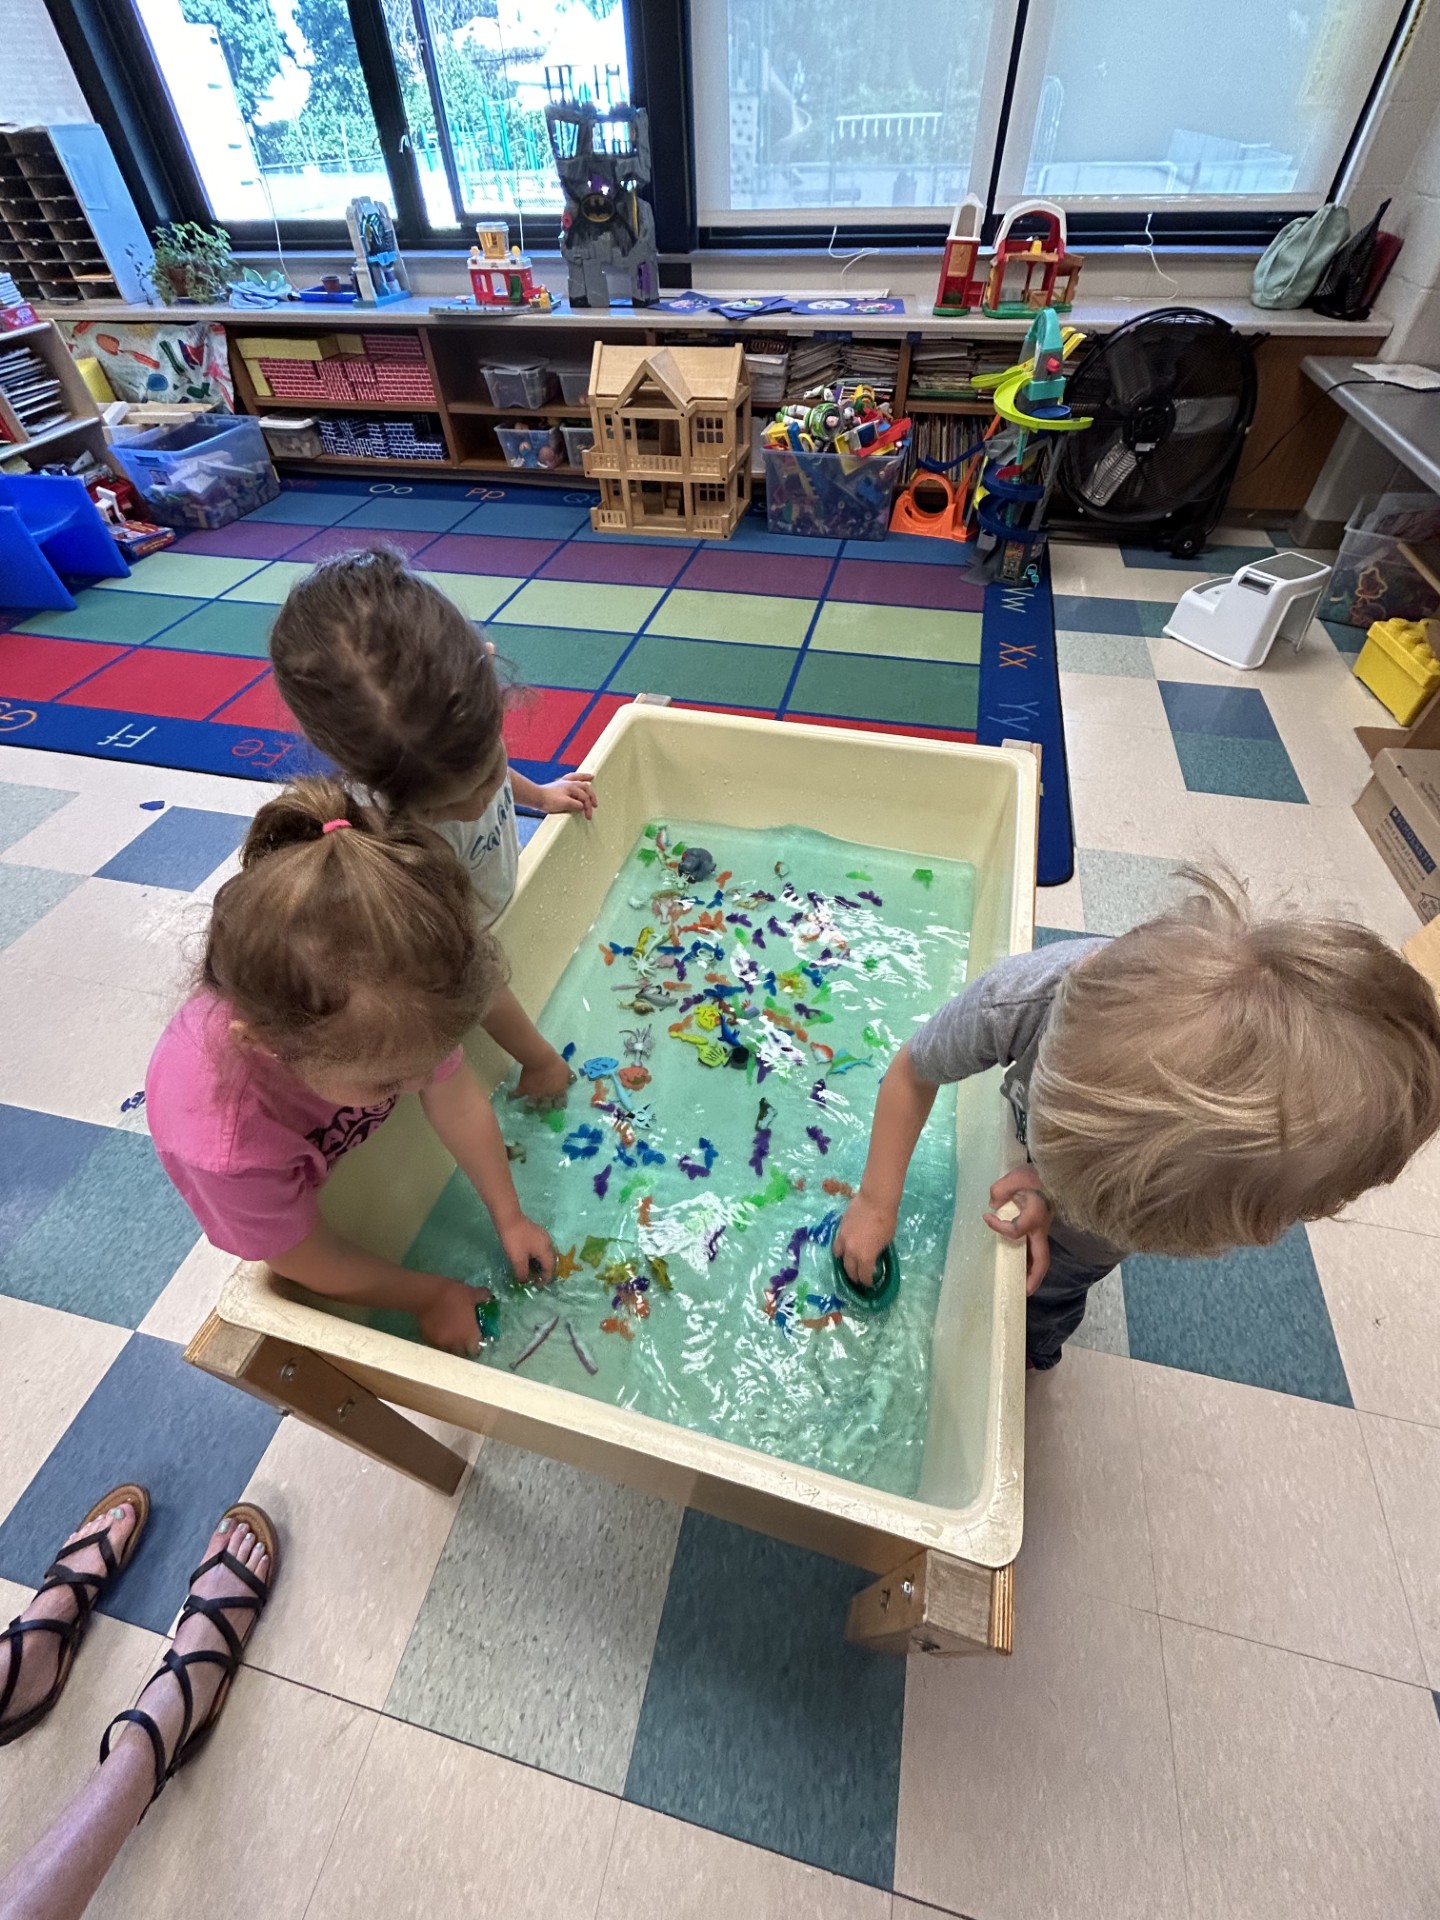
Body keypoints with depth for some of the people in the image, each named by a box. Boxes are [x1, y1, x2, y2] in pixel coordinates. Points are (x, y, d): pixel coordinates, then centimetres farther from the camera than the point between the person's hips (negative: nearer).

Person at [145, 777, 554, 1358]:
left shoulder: (390, 1002, -39)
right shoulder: (227, 1150, -47)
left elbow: (458, 1103, -22)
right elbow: (317, 1266, -28)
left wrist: (509, 1217, -9)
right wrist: (430, 1296, -13)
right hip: (272, 1183, -2)